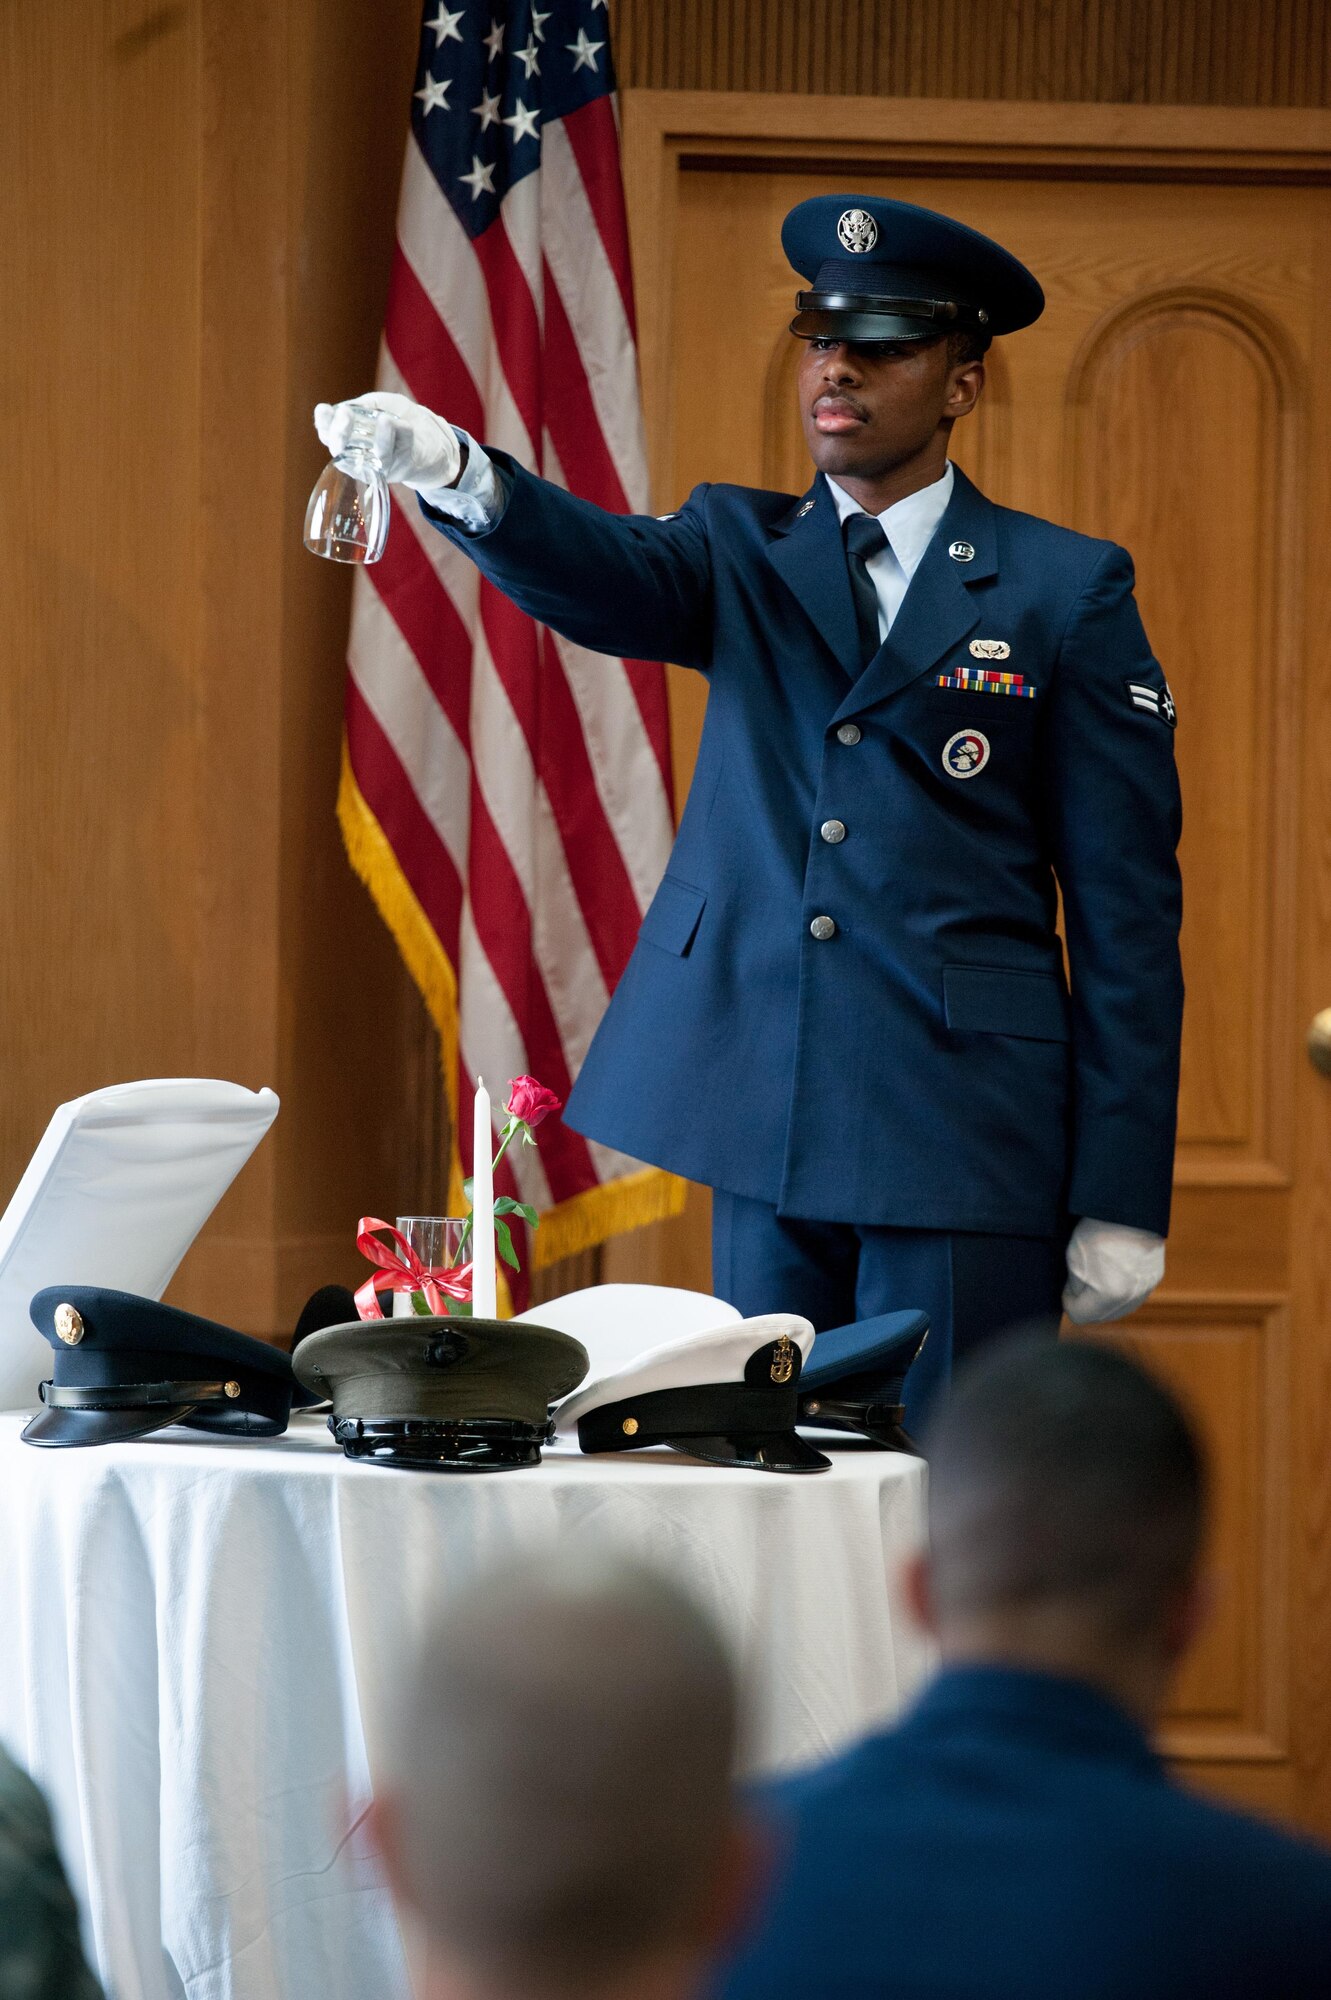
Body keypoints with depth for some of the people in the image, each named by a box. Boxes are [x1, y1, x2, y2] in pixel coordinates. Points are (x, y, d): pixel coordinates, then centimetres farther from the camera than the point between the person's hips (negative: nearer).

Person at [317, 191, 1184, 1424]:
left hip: (966, 1135, -3)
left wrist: (1119, 1199, -6)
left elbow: (1125, 909, 0)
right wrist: (456, 475, -35)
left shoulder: (1067, 592, 3)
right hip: (769, 1124, 3)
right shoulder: (744, 556, 12)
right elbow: (598, 573, -11)